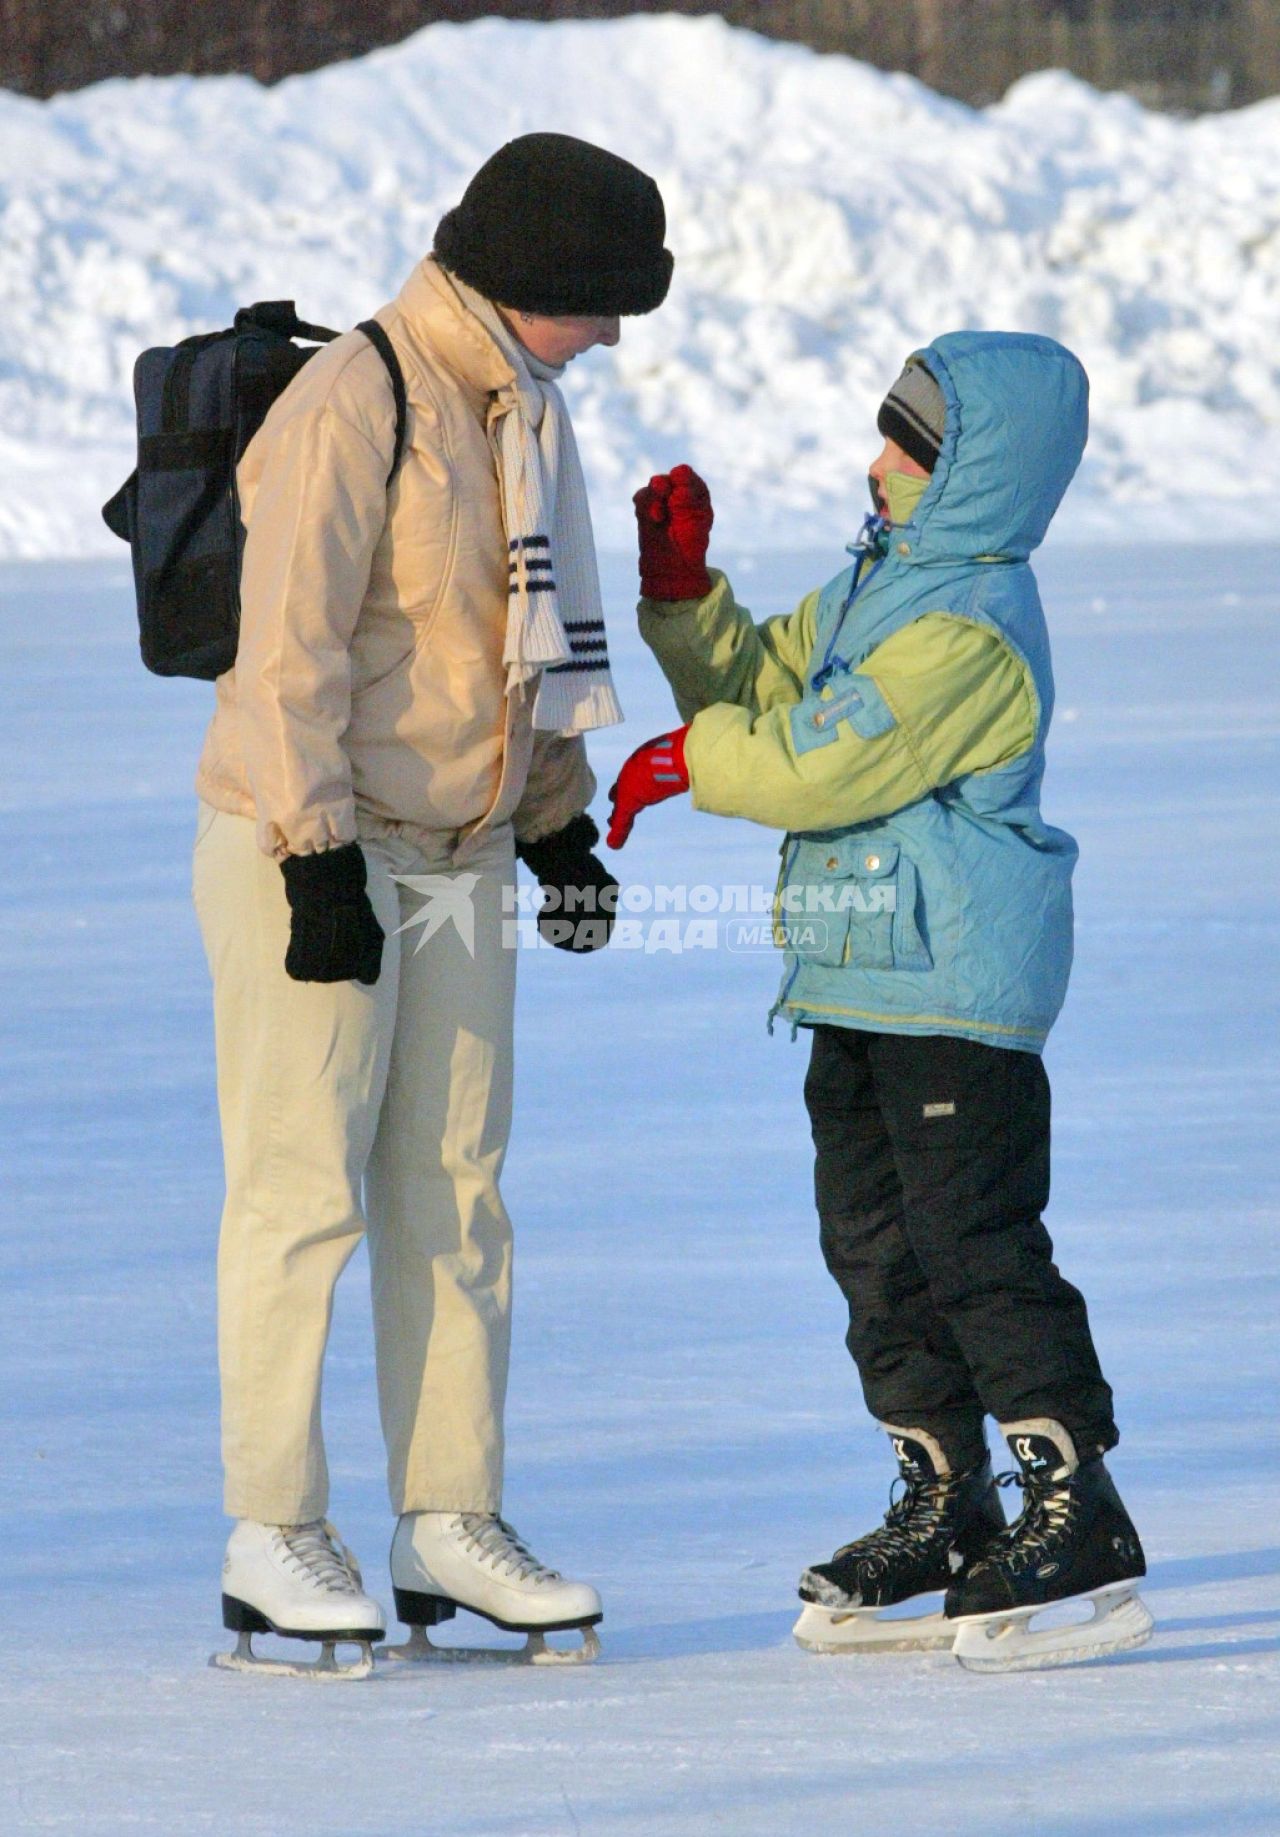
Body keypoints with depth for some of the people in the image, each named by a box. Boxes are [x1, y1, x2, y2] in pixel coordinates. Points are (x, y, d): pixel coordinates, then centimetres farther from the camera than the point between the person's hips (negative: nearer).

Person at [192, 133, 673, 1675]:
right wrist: (322, 858, -22)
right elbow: (292, 648, -19)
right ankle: (275, 1540, -2)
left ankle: (449, 1521, 12)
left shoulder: (522, 409, 12)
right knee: (303, 1191, -6)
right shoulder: (350, 408, -16)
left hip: (461, 860, 8)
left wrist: (559, 823, 19)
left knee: (453, 1191, 8)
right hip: (308, 854, -8)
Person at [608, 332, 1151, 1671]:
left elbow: (822, 764, -21)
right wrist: (685, 597, 8)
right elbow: (762, 686, 24)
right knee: (876, 1246, 13)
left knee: (975, 1244, -12)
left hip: (955, 995, -11)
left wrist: (693, 758, -4)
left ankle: (1081, 1521, -10)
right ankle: (946, 1510, 20)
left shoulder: (970, 630, -18)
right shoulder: (875, 583, 15)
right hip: (861, 982, 11)